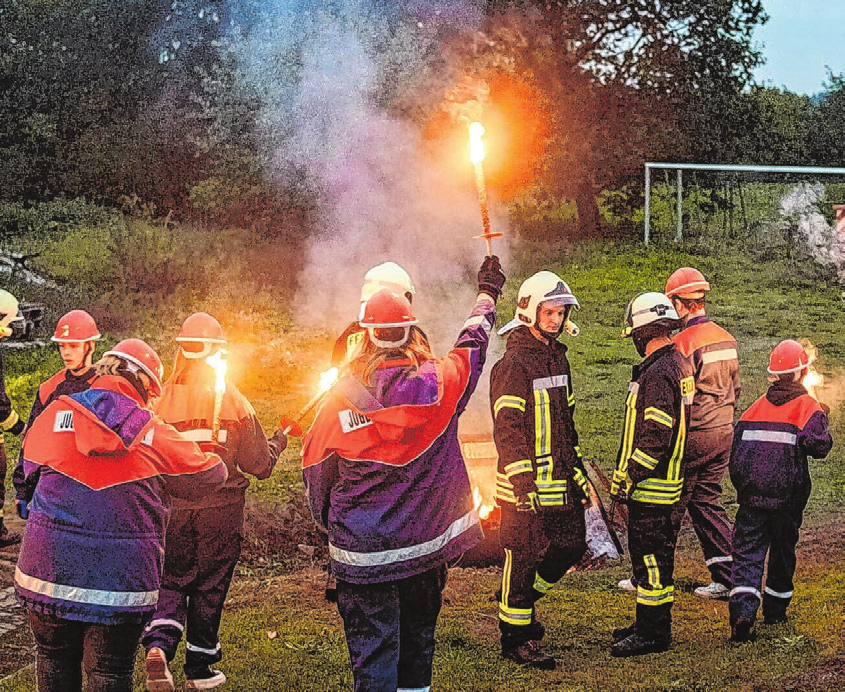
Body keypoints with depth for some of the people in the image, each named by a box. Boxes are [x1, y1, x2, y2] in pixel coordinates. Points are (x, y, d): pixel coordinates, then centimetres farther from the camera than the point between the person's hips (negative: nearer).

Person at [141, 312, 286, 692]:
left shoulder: (162, 399, -6)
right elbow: (260, 465, -3)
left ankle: (158, 644, -10)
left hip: (173, 507, 1)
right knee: (210, 586, 11)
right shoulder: (234, 403, -8)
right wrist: (280, 439, 15)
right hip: (220, 509, -1)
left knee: (173, 580, 14)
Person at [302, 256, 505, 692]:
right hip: (426, 542, 2)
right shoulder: (438, 383, -8)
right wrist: (487, 295, 32)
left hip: (361, 553, -2)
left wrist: (328, 523, 19)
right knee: (418, 638, 18)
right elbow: (472, 346, 13)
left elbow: (315, 467, 2)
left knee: (371, 646, 2)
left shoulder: (342, 397, -9)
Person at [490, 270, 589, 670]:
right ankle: (516, 639, 11)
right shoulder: (514, 363, -13)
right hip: (526, 486, -8)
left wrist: (577, 472, 20)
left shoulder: (558, 358, 15)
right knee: (523, 557, -1)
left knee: (571, 545, 12)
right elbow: (507, 428, -17)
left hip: (559, 482, 8)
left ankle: (521, 599, 32)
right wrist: (523, 484, -22)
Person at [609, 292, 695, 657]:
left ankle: (653, 633, 3)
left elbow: (655, 436, -25)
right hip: (669, 480, 10)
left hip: (650, 484, -10)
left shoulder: (658, 373, -20)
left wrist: (627, 477, -20)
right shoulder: (679, 364, 12)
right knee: (653, 554, 18)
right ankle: (651, 623, 28)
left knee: (649, 555, -4)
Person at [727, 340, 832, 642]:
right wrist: (823, 420, 6)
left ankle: (742, 613, -20)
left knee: (747, 553, -1)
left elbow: (737, 450, 9)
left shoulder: (756, 407, 9)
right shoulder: (808, 406, -3)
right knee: (782, 551, 18)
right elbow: (818, 445, -14)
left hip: (752, 495, 2)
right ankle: (775, 610, 31)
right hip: (787, 496, -2)